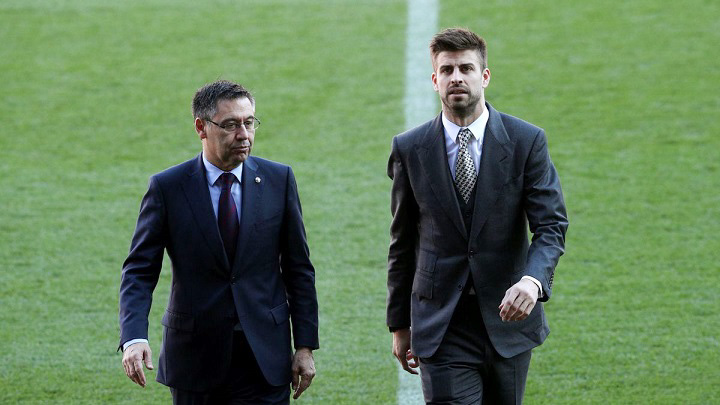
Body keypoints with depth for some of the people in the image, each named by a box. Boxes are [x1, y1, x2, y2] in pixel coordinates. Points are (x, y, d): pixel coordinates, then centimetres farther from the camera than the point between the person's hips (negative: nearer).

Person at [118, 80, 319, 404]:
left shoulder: (278, 180, 2)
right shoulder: (167, 188, -4)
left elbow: (298, 268, 6)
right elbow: (139, 271, -6)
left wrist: (305, 345, 2)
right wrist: (134, 338, -23)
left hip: (265, 361, 1)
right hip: (195, 360, -1)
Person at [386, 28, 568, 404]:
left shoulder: (527, 141, -3)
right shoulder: (409, 148, 0)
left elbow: (551, 226, -9)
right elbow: (402, 241, 8)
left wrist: (532, 280, -30)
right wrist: (399, 324, 10)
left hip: (507, 317, 1)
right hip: (441, 328, -1)